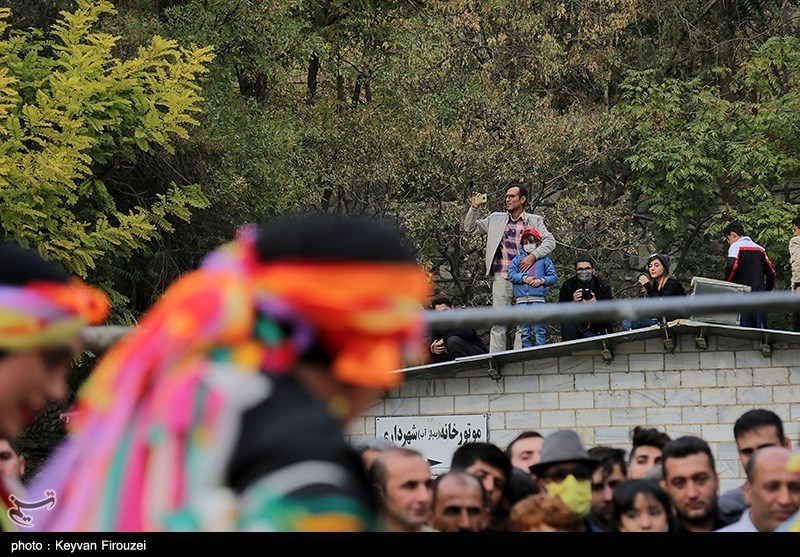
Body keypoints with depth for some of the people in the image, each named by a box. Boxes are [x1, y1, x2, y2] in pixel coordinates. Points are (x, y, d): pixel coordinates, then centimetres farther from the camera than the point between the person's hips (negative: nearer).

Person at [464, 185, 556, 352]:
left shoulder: (534, 221, 8)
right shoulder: (496, 219, 14)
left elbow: (550, 242, -1)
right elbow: (470, 228, 16)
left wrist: (533, 255, -16)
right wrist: (474, 208, 1)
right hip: (501, 278, 1)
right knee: (498, 323, -3)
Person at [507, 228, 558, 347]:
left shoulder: (544, 259, 11)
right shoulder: (518, 259, 14)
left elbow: (553, 277, 7)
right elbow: (511, 274, 3)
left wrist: (542, 281, -10)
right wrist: (524, 278, -10)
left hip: (538, 297, -2)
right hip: (521, 299, 2)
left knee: (539, 329, -5)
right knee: (524, 330, 3)